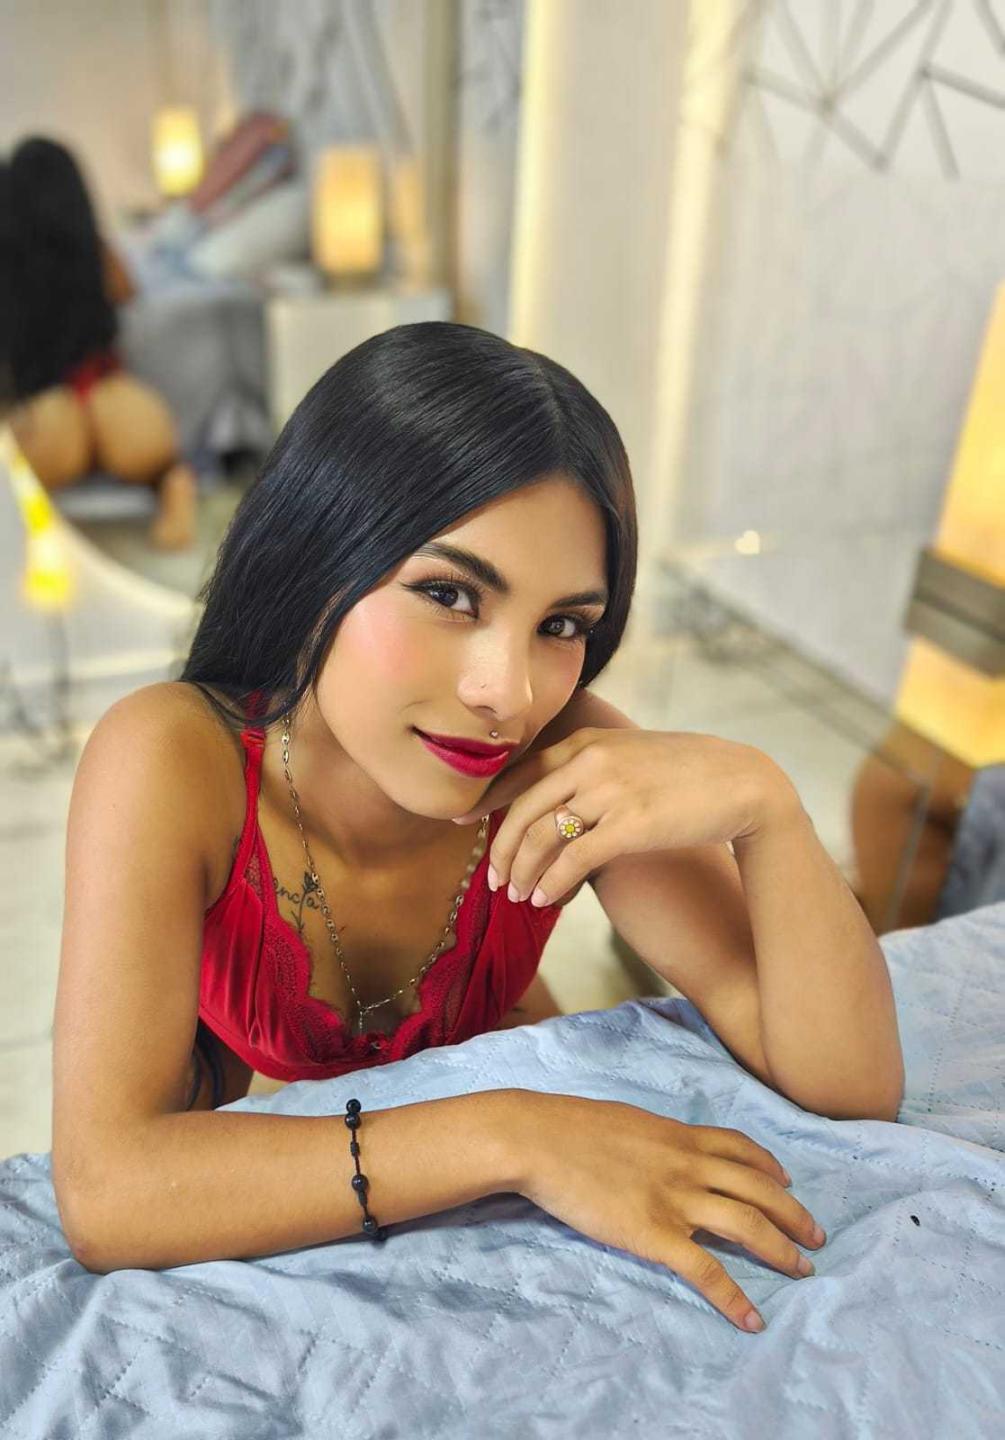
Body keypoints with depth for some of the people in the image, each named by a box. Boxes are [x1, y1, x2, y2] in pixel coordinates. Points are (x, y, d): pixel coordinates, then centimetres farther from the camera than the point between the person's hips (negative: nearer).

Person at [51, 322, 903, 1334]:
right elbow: (104, 1193, -36)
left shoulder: (567, 765, -23)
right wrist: (515, 1138, -40)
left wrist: (760, 799, -37)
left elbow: (852, 1089, -21)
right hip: (248, 1245, -1)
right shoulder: (171, 764, -28)